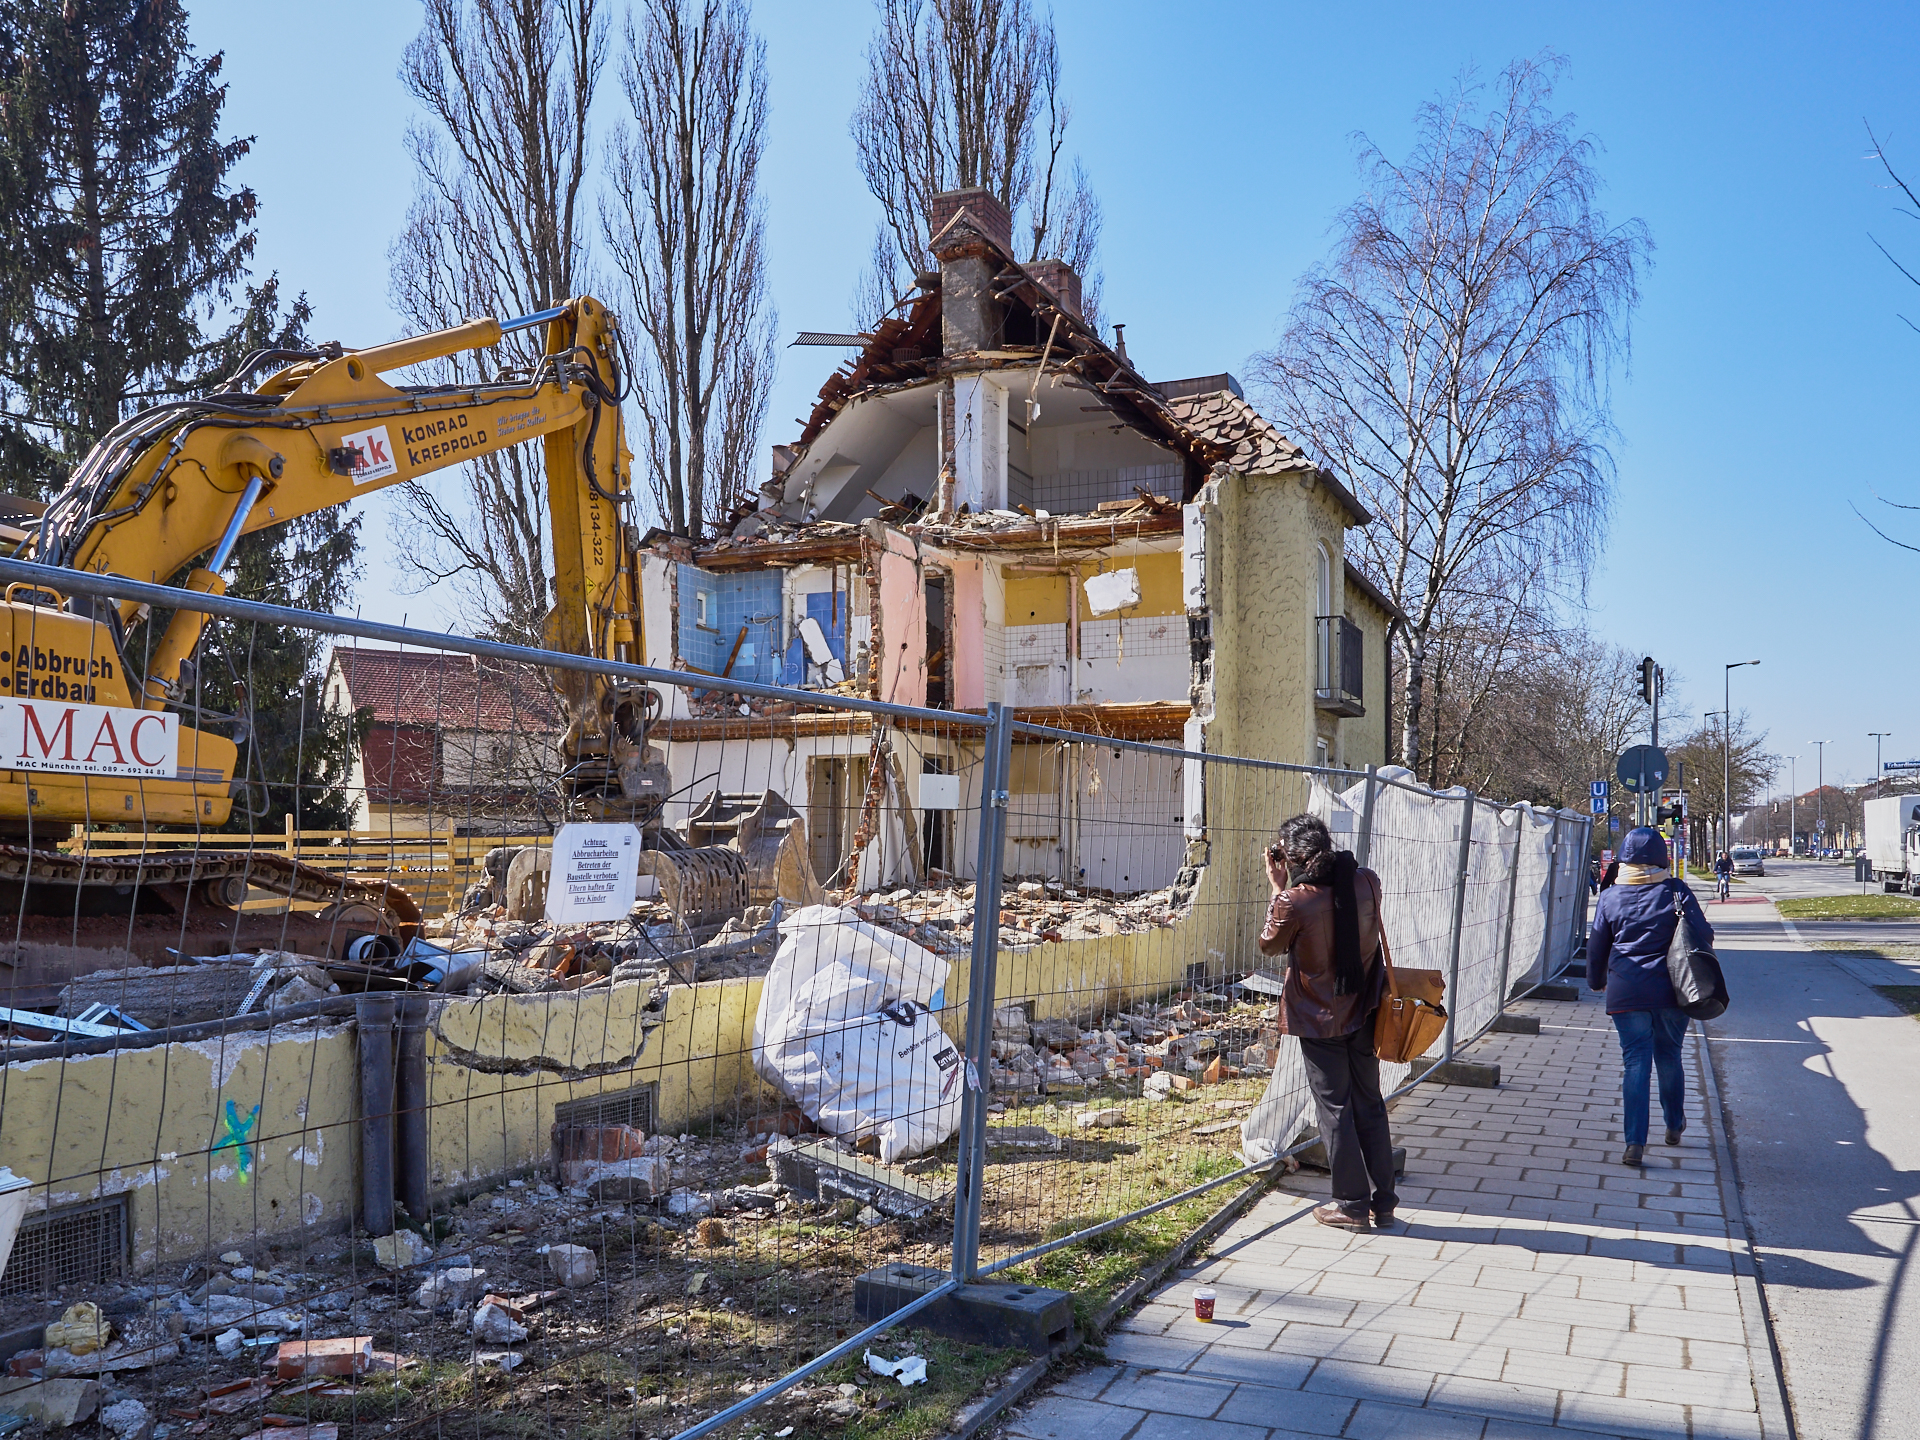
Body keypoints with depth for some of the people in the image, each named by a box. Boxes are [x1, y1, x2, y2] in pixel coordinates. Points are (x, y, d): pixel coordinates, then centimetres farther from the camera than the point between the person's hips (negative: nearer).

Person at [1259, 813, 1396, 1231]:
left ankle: (1352, 1205, 16)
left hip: (1319, 1020, -5)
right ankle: (1383, 1203, 23)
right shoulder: (1368, 883, -8)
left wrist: (1278, 888, -1)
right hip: (1364, 1011, 5)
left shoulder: (1294, 903, -22)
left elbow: (1270, 945, -3)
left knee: (1336, 1109, 8)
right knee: (1370, 1105, 15)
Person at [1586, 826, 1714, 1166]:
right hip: (1670, 993, 1)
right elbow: (1703, 936, -1)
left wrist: (1597, 982, 23)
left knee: (1635, 1064, 0)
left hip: (1626, 994, -1)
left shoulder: (1610, 897, 1)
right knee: (1669, 1059, 18)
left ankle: (1635, 1142, -8)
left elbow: (1596, 946, 7)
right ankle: (1675, 1126, 35)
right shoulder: (1676, 892, -2)